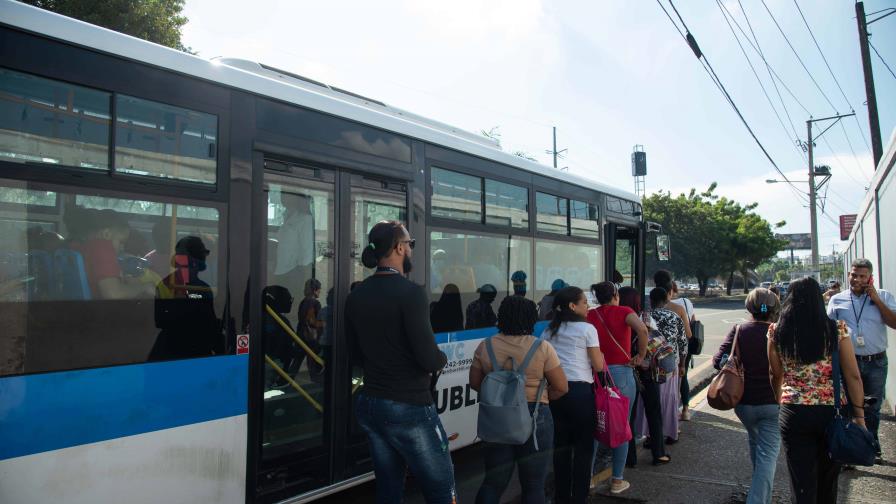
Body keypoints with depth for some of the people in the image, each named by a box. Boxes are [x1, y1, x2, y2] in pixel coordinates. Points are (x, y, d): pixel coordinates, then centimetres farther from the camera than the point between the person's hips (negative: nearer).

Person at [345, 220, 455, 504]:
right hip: (409, 407, -7)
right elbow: (429, 358, -21)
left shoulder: (355, 297, 5)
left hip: (368, 404, 8)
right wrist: (442, 359, -1)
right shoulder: (410, 292, -17)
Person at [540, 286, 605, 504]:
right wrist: (599, 354, 16)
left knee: (561, 445, 13)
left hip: (554, 392, 5)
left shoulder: (548, 331, 12)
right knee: (584, 446, 5)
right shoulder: (587, 329, -3)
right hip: (580, 390, -5)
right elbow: (598, 366, -3)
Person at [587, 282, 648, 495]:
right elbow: (642, 328, -23)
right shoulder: (624, 312, -4)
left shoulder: (590, 315, 4)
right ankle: (617, 480, 16)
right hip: (622, 373, -3)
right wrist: (641, 355, -11)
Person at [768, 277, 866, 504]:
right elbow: (853, 377, -5)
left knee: (802, 482, 7)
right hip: (832, 412, 1)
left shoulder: (776, 332, -4)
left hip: (794, 414, -1)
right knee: (828, 477, 21)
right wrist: (859, 414, 4)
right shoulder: (837, 330, -7)